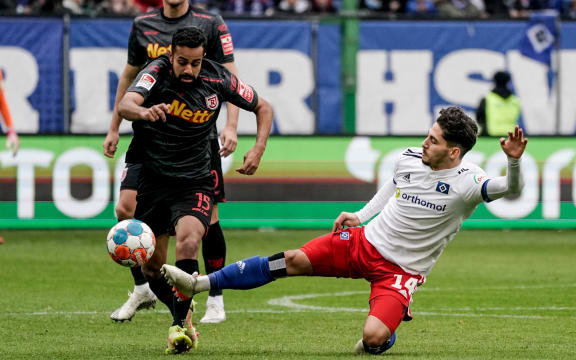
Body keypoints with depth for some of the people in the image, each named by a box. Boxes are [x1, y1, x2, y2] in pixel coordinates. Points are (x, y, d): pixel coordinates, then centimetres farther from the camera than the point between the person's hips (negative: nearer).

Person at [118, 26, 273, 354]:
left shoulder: (217, 79, -9)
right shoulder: (157, 72, -16)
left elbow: (263, 107, 6)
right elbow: (125, 104, -35)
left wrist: (258, 149, -9)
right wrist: (144, 111, -58)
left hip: (194, 183, -1)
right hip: (153, 178, 1)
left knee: (188, 244, -28)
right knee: (152, 267, 5)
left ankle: (180, 324, -19)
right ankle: (181, 313, 32)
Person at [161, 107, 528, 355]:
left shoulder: (467, 181, -18)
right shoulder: (409, 157, -2)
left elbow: (511, 189, -33)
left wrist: (514, 161, -51)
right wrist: (360, 216, 12)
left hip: (402, 269, -4)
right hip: (366, 241, 4)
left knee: (373, 339, -25)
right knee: (293, 261, -8)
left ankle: (392, 327, 16)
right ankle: (199, 283, -4)